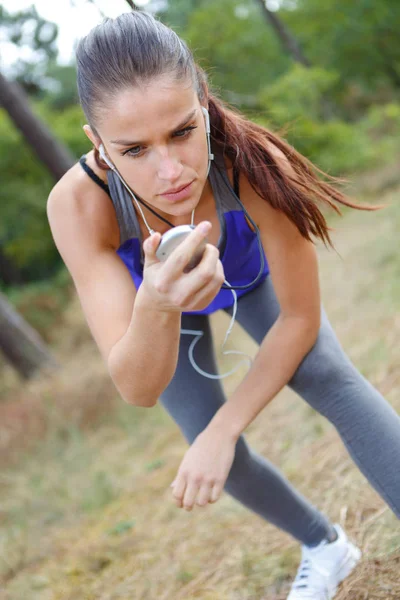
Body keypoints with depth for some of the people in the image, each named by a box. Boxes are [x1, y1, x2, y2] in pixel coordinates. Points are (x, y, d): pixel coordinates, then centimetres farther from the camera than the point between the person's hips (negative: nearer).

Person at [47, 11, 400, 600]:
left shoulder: (253, 163, -43)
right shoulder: (78, 204, -42)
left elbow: (302, 318, -27)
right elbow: (138, 390, -44)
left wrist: (223, 430, -31)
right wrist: (156, 307, -65)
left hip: (247, 276, 0)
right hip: (151, 289, 1)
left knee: (331, 380, -24)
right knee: (217, 457, -2)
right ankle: (326, 547, 26)